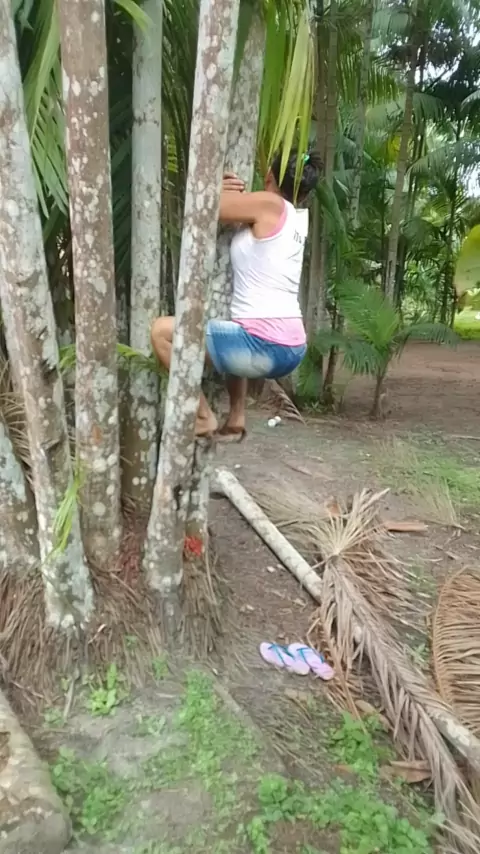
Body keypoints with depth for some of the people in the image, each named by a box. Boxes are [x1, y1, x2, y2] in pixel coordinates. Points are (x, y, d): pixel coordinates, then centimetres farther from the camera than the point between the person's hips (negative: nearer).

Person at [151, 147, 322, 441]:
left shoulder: (269, 204, -6)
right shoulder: (299, 217, 16)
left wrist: (222, 189, 15)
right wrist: (235, 194, 10)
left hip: (265, 348, -9)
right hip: (292, 348, 9)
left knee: (162, 330, -4)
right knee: (238, 334, 41)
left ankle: (203, 418, 3)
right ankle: (236, 420, 33)